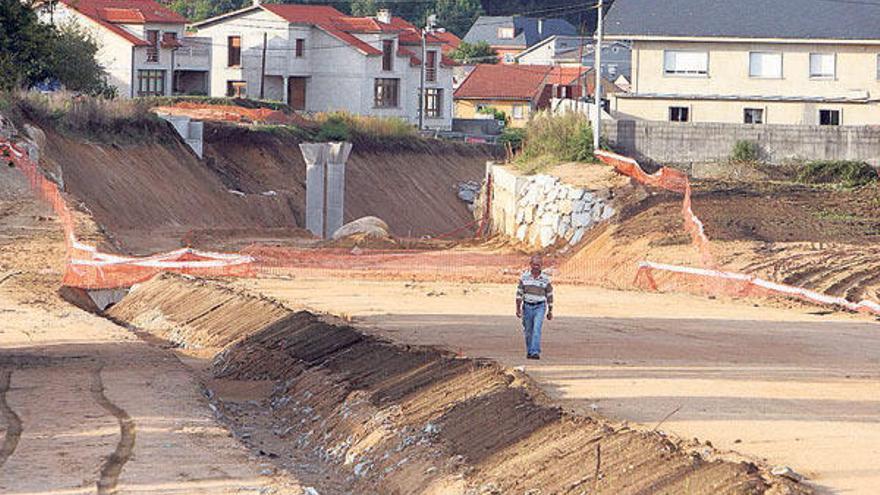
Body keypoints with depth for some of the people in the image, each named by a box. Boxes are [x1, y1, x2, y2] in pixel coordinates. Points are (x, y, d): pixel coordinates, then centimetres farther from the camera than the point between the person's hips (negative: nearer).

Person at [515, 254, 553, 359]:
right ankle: (529, 352, 24)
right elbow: (519, 293, 3)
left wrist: (550, 311, 8)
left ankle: (535, 352, -21)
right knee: (528, 331, 9)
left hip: (540, 307, -2)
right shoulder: (524, 277, 1)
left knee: (537, 329, -16)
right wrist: (518, 308, -4)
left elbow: (549, 295, 7)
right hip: (527, 306, 2)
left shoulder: (545, 279, -1)